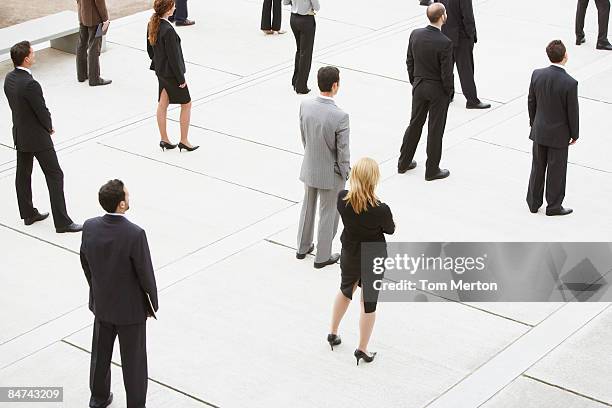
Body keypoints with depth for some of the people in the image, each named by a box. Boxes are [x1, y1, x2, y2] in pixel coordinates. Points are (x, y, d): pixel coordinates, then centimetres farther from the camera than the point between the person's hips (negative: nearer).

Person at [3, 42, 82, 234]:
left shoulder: (9, 78, -2)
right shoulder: (30, 84, -28)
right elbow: (42, 111, -21)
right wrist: (49, 127, 1)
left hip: (19, 134, 9)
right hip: (37, 137, -9)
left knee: (23, 174, 17)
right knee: (55, 176, -2)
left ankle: (28, 214, 31)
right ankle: (62, 222, -1)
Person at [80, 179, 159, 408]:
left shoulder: (90, 227, -14)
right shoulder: (135, 235, -29)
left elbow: (85, 263, 2)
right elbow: (145, 274, -20)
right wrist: (152, 305, -3)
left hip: (101, 303, 5)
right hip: (131, 308, -5)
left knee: (101, 354, 24)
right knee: (133, 362, 11)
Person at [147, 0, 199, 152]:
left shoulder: (152, 24, -3)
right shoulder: (168, 30, -29)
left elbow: (150, 48, 9)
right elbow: (173, 57, -24)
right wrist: (181, 78, -15)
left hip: (160, 70, 8)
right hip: (171, 73, -8)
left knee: (162, 104, 16)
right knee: (186, 104, 9)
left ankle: (164, 139, 26)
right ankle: (184, 141, 17)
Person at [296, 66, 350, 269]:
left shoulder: (305, 106, -13)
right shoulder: (340, 116, -30)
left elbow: (304, 137, 2)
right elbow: (343, 151, -21)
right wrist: (345, 174, -3)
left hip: (309, 168, 5)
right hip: (330, 173, -5)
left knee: (308, 207, 26)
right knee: (328, 214, 14)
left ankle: (303, 247, 41)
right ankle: (322, 256, 27)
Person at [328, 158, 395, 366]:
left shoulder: (342, 199, -23)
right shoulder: (381, 210, -32)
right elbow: (390, 230, -10)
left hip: (349, 254, 4)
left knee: (345, 290, 30)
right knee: (368, 302, 15)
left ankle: (333, 333, 46)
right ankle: (362, 350, 29)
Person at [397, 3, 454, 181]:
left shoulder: (415, 35, -7)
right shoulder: (445, 43, -25)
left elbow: (409, 62, 3)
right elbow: (447, 73, -20)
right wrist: (450, 92, -3)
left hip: (419, 86, 6)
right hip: (438, 90, -6)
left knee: (415, 123, 20)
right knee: (436, 129, 7)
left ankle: (404, 163, 30)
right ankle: (432, 170, 18)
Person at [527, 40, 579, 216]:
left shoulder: (537, 75, -10)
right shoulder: (570, 83, -24)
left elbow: (531, 102, 2)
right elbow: (572, 112, -15)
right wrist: (574, 134, 0)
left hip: (539, 131, 4)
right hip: (559, 135, -4)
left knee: (538, 167, 18)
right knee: (556, 170, 10)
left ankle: (533, 202, 29)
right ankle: (554, 206, 22)